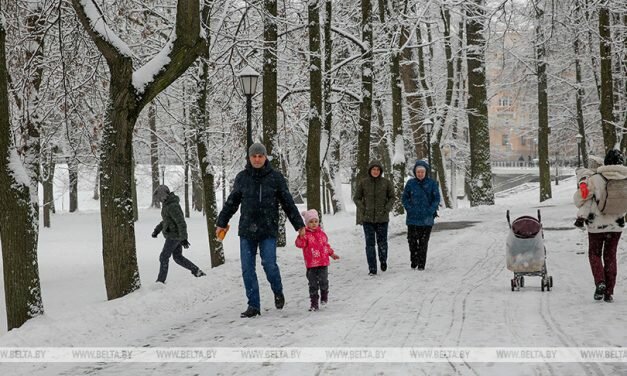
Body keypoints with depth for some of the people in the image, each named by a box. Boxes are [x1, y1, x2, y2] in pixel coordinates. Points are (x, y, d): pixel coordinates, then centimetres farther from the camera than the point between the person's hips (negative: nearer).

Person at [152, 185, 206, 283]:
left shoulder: (172, 206, -21)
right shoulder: (167, 204, 11)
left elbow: (181, 222, -25)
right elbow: (165, 220, 26)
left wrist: (183, 238, -26)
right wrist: (156, 230, 21)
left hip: (174, 235, -10)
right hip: (174, 235, 10)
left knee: (164, 257, -4)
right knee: (178, 257, 16)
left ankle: (161, 280, 1)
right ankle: (197, 271, 16)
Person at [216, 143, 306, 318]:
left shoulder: (275, 177, 1)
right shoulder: (242, 177, 6)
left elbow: (288, 203, 6)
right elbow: (231, 203, 15)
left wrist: (299, 225, 6)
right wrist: (221, 223, 15)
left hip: (268, 230, -2)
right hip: (247, 230, 2)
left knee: (269, 264, -12)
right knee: (247, 268, 0)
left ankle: (278, 292, 17)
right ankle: (253, 305, 9)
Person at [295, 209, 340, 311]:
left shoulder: (322, 234, 12)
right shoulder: (306, 234, -5)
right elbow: (300, 244, -21)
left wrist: (331, 253, 28)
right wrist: (301, 237, -37)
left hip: (323, 262, 3)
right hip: (311, 264, -3)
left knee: (323, 282, 0)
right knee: (313, 285, 1)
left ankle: (324, 296, 27)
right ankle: (314, 303, 8)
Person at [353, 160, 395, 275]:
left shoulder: (386, 183, -1)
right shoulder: (363, 183, -1)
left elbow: (392, 197, 9)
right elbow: (356, 198, 7)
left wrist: (387, 208, -5)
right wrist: (363, 209, -5)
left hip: (382, 218, 0)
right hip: (367, 218, 0)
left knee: (382, 242, 6)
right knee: (370, 243, -1)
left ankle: (383, 260, 35)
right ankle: (372, 269, 3)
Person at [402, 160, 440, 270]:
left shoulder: (432, 183, -2)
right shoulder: (410, 183, 1)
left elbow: (436, 199, 0)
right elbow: (405, 198, 7)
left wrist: (430, 211, -10)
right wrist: (409, 209, -6)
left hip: (427, 219, -1)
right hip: (412, 218, 1)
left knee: (423, 242, 2)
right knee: (412, 240, 1)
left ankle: (421, 264, 11)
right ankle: (414, 261, 20)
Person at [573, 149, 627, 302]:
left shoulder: (596, 179, -16)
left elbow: (579, 197, -11)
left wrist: (582, 210, 9)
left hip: (596, 225, -2)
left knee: (594, 254, 16)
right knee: (610, 256, 15)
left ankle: (600, 282, -6)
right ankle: (609, 292, 14)